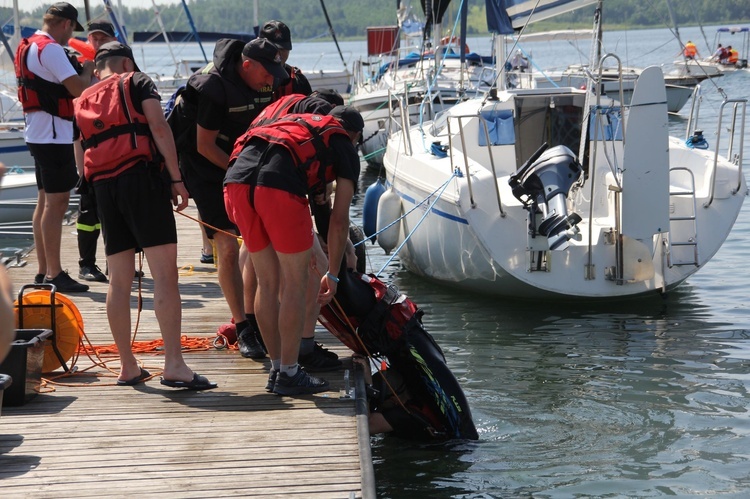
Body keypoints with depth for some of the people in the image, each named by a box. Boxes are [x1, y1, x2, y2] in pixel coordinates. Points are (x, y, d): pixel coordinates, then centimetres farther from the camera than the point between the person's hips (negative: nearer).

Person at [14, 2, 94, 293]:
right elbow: (78, 88, -21)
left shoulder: (28, 47, 15)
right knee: (56, 203, -8)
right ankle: (54, 274, -8)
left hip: (38, 134, 10)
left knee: (45, 201, 15)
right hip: (54, 135, -10)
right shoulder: (50, 49, -16)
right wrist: (87, 69, -2)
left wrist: (77, 68, 14)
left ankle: (43, 271, 20)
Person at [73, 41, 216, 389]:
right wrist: (176, 178, -7)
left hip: (101, 185, 6)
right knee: (165, 274, -10)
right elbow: (159, 127, -5)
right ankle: (174, 365, -18)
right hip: (140, 177, -6)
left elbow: (80, 155, 23)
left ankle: (128, 367, 13)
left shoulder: (82, 102, 25)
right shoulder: (137, 83, 10)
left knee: (119, 281, 9)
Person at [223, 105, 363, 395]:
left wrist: (305, 251, 61)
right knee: (295, 283, 9)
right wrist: (332, 275, 26)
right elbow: (339, 221, 17)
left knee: (268, 282, 18)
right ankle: (288, 375, 14)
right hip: (277, 183, -6)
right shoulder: (346, 149, 22)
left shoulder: (296, 123, 39)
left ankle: (277, 369, 26)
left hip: (236, 179, 6)